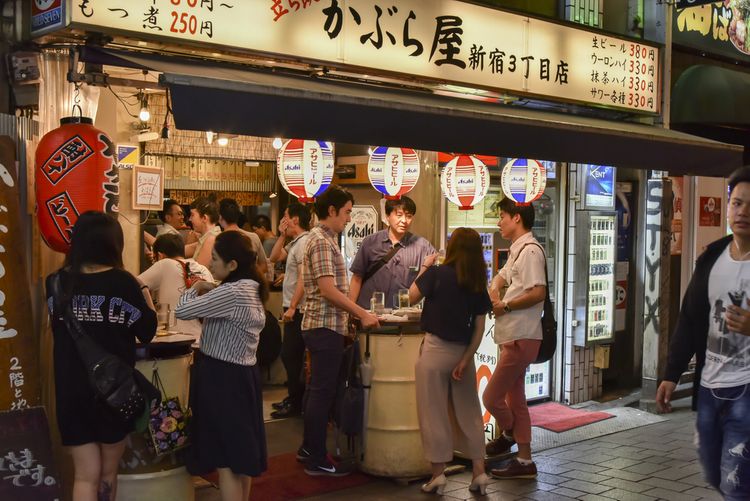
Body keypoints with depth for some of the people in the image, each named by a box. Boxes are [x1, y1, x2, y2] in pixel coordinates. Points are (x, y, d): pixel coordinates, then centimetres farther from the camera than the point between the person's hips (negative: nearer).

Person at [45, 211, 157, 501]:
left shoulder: (57, 283, -3)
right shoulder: (123, 283, -12)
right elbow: (147, 332, -3)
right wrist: (147, 300, 12)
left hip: (71, 390, 2)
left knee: (85, 475, 7)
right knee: (108, 472, 16)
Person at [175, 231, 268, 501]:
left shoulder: (232, 292, -21)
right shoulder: (251, 289, 9)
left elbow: (182, 311, -20)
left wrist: (195, 288, -1)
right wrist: (210, 292, 7)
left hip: (223, 378, -9)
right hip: (242, 375, 10)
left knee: (225, 461, -2)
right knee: (241, 455, 17)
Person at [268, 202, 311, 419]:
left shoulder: (304, 243, -17)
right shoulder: (294, 242, 14)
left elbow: (303, 279, -22)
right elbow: (274, 257, 21)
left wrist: (292, 307, -23)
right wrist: (282, 236, 10)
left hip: (297, 309, -10)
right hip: (293, 308, 10)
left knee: (290, 355, -7)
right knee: (290, 355, 15)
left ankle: (296, 404, -1)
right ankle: (294, 398, 24)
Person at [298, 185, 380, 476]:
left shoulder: (324, 238, 16)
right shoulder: (322, 241, -15)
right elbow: (328, 290, -23)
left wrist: (355, 313, 18)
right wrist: (362, 314, -19)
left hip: (322, 325, 10)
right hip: (326, 327, -10)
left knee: (318, 390, 16)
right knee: (323, 392, -4)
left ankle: (309, 448, 26)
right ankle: (317, 460, 2)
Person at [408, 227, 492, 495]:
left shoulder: (437, 273, -11)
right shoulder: (478, 284, 2)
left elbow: (413, 297, 3)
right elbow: (479, 327, 0)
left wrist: (424, 267, 11)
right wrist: (466, 359, 1)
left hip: (436, 349, -4)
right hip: (462, 351, 4)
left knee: (434, 414, 4)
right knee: (469, 413, 12)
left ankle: (438, 474, 8)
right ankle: (479, 472, 13)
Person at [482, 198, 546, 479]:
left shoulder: (530, 250, -15)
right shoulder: (516, 250, 16)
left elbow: (538, 292, -25)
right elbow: (502, 277, 29)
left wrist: (505, 306, -15)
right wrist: (493, 292, 6)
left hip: (521, 339, -10)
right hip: (513, 337, 10)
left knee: (491, 397, -6)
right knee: (515, 399, 14)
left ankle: (509, 435, 22)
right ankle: (524, 461, 20)